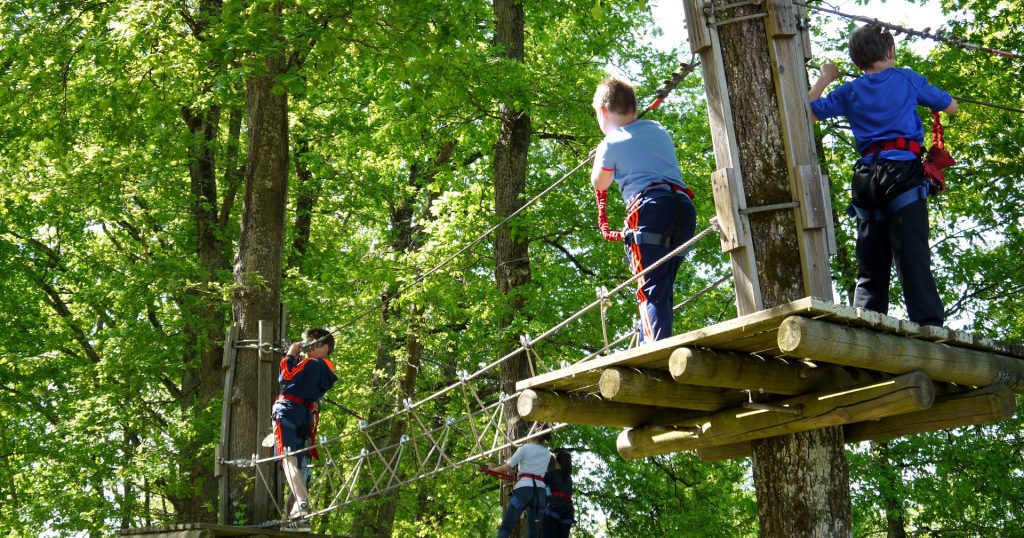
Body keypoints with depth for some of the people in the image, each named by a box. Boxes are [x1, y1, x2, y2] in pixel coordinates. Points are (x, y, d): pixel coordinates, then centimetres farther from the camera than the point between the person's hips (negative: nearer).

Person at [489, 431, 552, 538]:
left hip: (524, 490, -4)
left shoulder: (525, 448, 4)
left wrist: (492, 470, 17)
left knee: (505, 528, -7)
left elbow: (507, 467, 1)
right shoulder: (547, 453, 19)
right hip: (540, 492, 4)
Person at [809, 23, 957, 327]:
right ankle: (929, 326, -22)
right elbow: (951, 107, 21)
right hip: (904, 171, -3)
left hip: (867, 176, 3)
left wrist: (824, 79, 36)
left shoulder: (849, 92, 16)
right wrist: (924, 94, 40)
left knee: (870, 267, 4)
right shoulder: (907, 79, 12)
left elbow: (807, 114, 23)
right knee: (913, 257, -12)